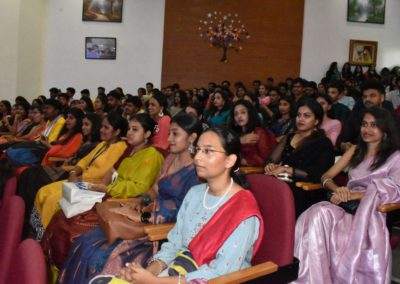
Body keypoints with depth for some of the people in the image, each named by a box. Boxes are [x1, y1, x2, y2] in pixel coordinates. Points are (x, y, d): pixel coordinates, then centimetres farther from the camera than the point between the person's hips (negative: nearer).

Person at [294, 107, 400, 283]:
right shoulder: (356, 150, 23)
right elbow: (326, 177, 19)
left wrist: (352, 195, -16)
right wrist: (338, 189, -7)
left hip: (369, 213, -4)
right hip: (347, 208, 4)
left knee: (322, 214, -33)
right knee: (318, 213, -31)